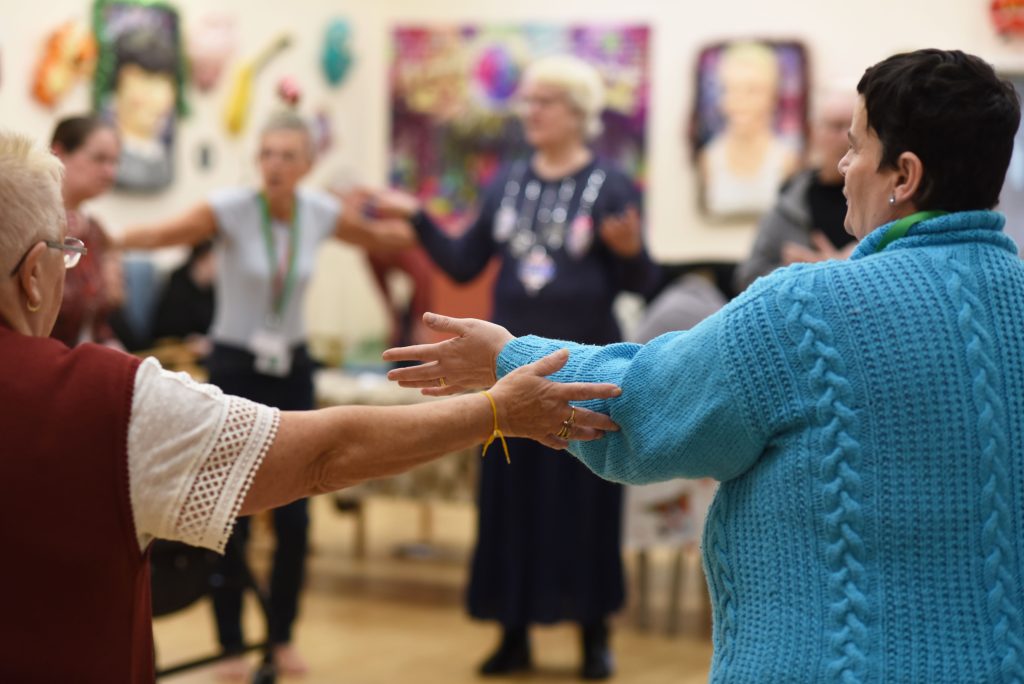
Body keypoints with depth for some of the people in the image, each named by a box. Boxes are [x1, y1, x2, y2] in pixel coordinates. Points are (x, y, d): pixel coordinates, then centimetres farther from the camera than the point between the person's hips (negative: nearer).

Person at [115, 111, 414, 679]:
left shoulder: (319, 211, -3)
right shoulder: (232, 208, -16)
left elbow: (375, 239, 18)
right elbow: (163, 234, -32)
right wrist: (106, 240, -48)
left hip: (291, 370, 3)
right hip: (235, 369, -3)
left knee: (294, 519, 2)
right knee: (231, 515, -5)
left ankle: (283, 636, 21)